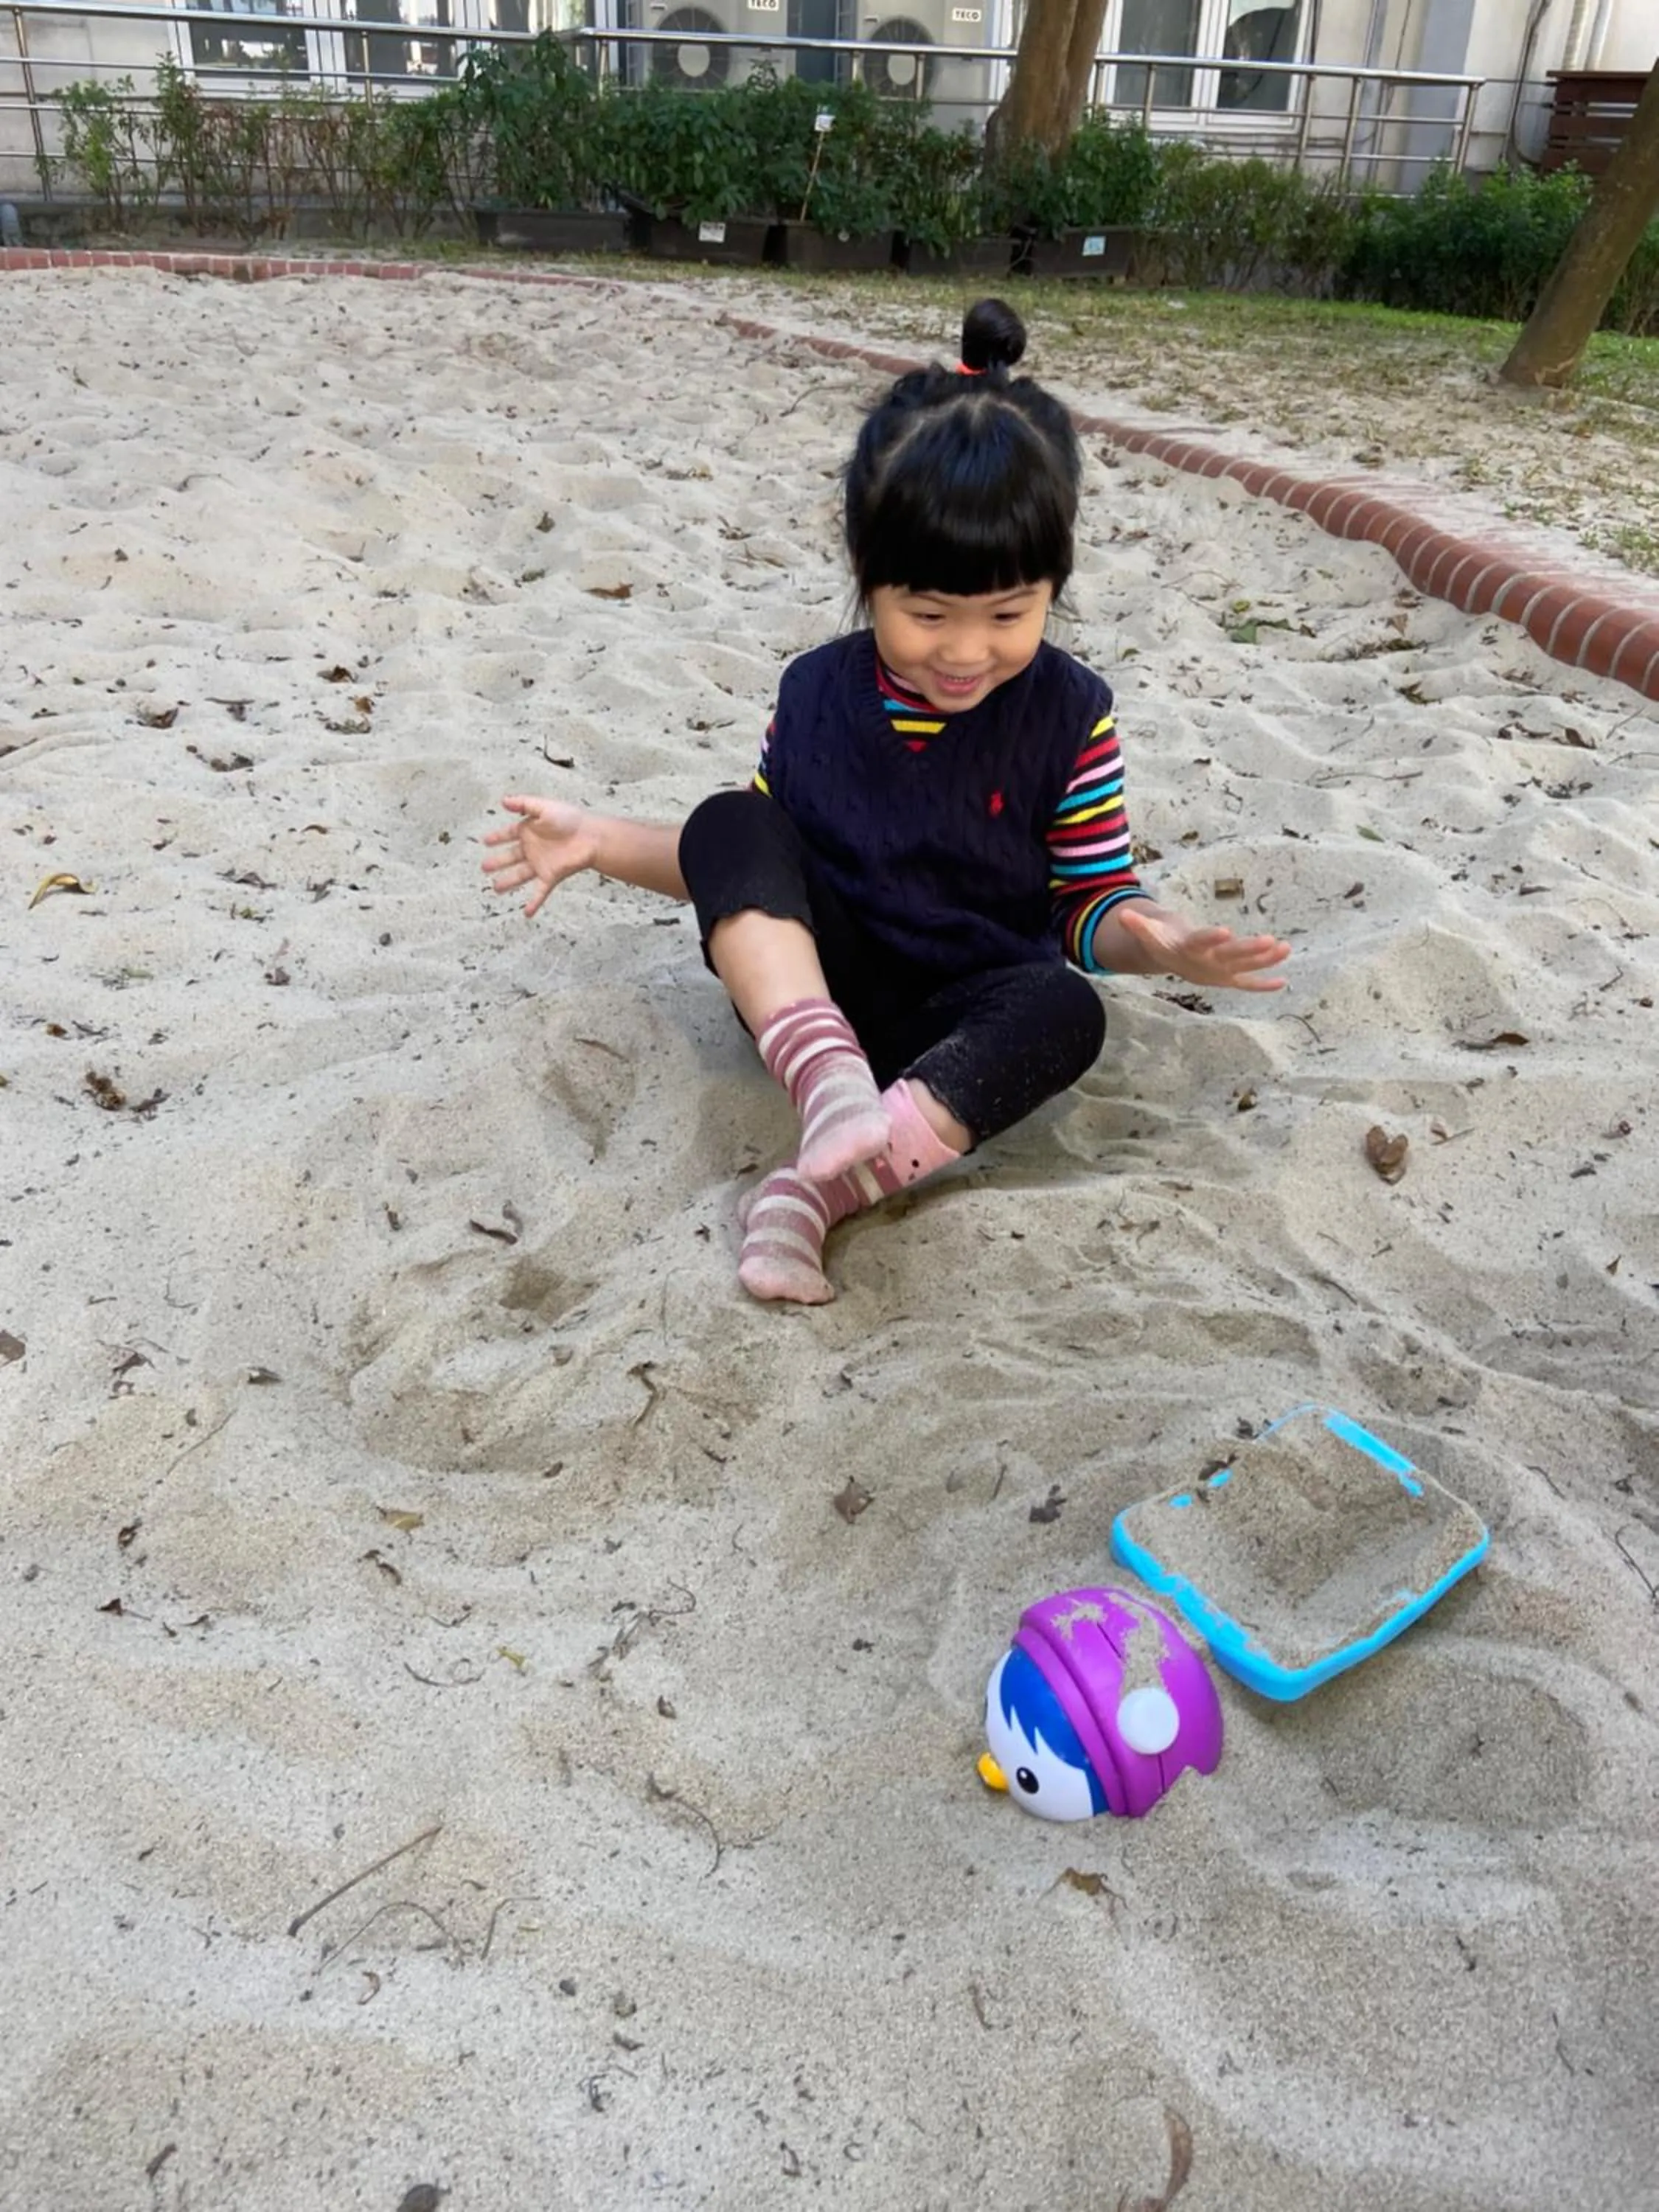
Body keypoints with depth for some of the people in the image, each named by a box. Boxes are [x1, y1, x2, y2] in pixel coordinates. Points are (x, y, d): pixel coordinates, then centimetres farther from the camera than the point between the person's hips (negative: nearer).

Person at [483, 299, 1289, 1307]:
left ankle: (819, 1190, -39)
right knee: (726, 821, -22)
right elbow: (751, 859, 10)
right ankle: (830, 1084, -42)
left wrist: (1152, 938, -27)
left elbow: (1093, 902, -3)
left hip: (961, 1023, -1)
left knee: (1068, 1012, -34)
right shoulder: (817, 691, 0)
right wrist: (601, 839, -1)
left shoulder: (1070, 714, -5)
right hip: (810, 993, 2)